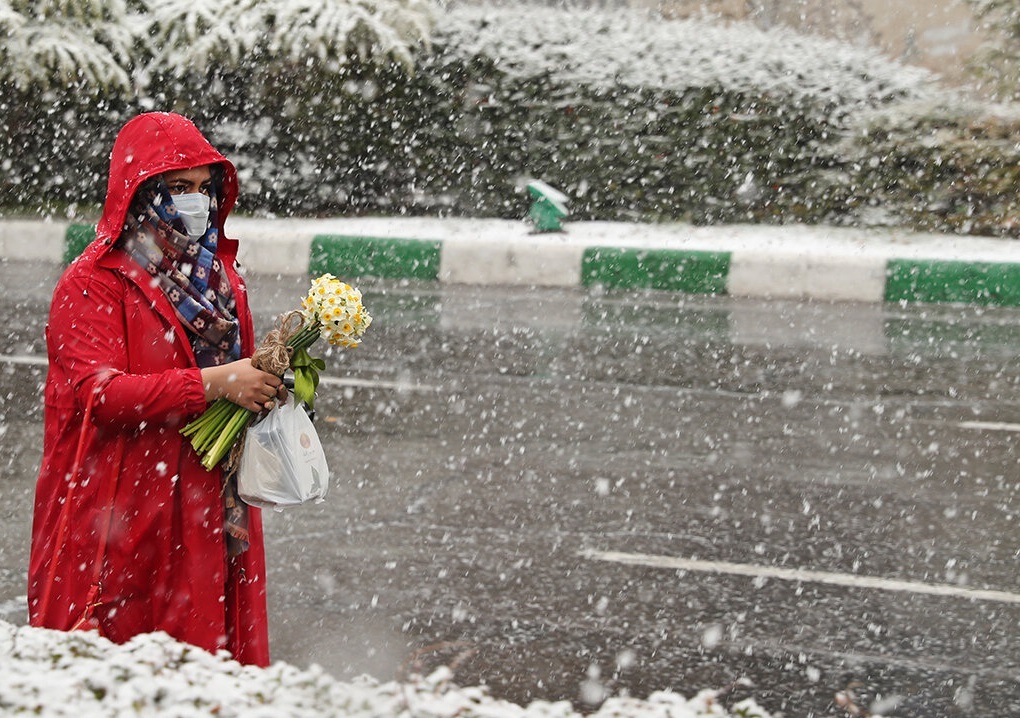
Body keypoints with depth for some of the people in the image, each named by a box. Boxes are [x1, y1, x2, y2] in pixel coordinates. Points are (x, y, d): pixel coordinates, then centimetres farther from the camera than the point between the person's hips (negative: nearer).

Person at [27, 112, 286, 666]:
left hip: (206, 510, 6)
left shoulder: (221, 278, 16)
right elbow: (94, 391, -19)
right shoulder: (92, 282, -7)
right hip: (118, 513, -6)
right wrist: (211, 383, -25)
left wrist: (267, 379, 3)